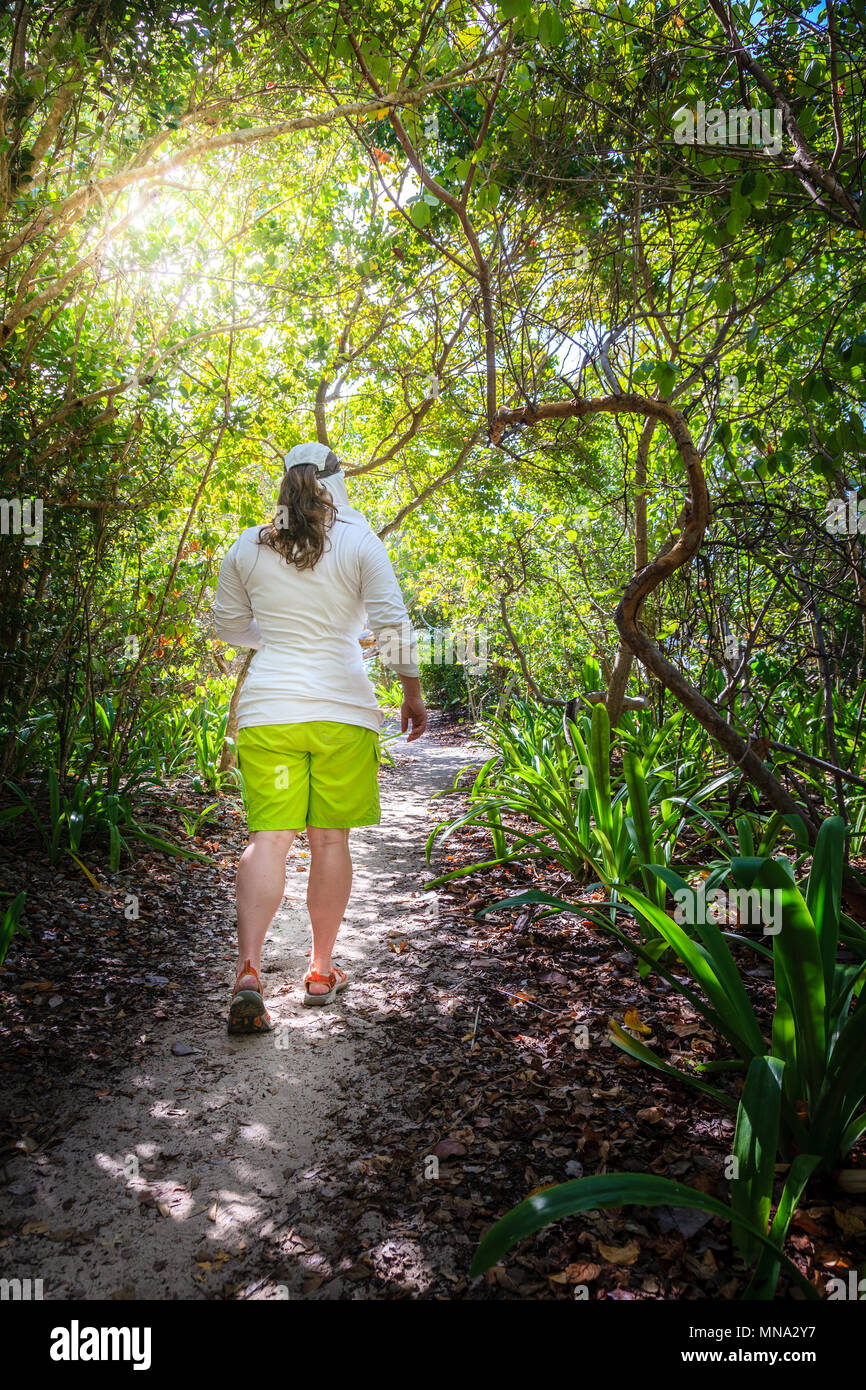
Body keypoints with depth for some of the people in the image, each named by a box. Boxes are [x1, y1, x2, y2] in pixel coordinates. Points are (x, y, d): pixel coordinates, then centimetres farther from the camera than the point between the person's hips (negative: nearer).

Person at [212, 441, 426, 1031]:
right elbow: (392, 623, -6)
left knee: (269, 838, 1)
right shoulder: (359, 540, 0)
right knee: (330, 840, 8)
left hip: (268, 708, 2)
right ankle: (322, 971, 21)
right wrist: (414, 693, 3)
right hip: (342, 706, -1)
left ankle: (248, 969, -14)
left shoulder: (247, 546, 8)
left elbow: (228, 624, 18)